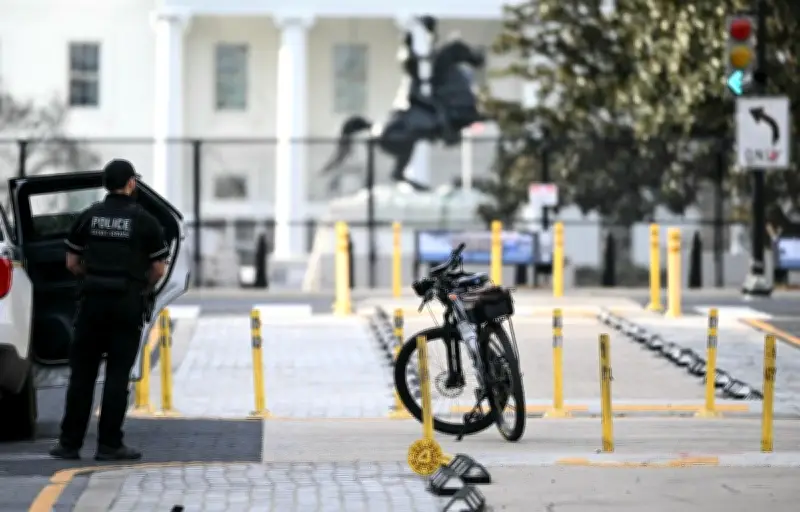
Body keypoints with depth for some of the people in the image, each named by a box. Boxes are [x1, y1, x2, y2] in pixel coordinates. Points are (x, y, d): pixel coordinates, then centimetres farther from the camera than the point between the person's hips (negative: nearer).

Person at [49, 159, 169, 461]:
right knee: (117, 375, 1)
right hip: (128, 302, -2)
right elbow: (159, 268, -2)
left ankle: (70, 442, 6)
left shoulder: (88, 217, 5)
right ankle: (109, 444, -1)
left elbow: (72, 262, 7)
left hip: (92, 300, 3)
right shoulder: (144, 221, -3)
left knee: (82, 373, 7)